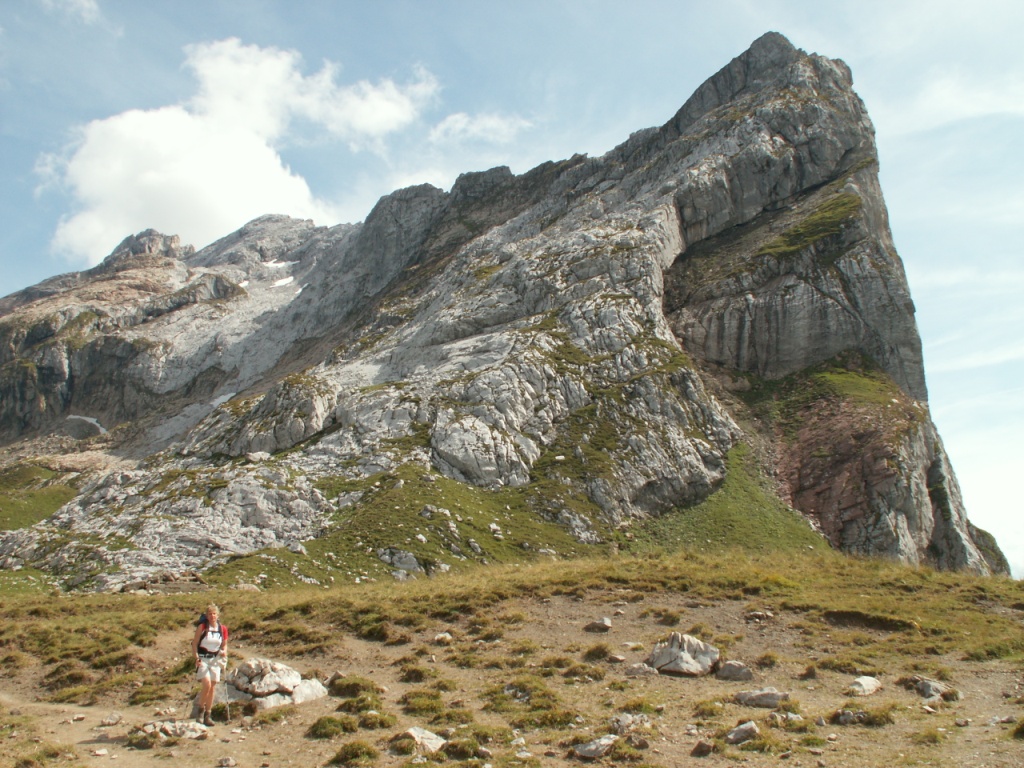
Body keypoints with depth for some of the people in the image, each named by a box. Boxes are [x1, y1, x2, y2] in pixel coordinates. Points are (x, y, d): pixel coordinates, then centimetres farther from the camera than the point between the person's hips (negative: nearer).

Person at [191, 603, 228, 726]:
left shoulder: (223, 629, 1)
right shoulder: (202, 627, -7)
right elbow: (194, 643, -4)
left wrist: (224, 652, -9)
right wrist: (196, 658, -14)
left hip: (215, 660, 3)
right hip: (202, 659, -3)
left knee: (212, 688, 4)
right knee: (206, 684, -17)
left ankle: (207, 715, 13)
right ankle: (201, 710, 2)